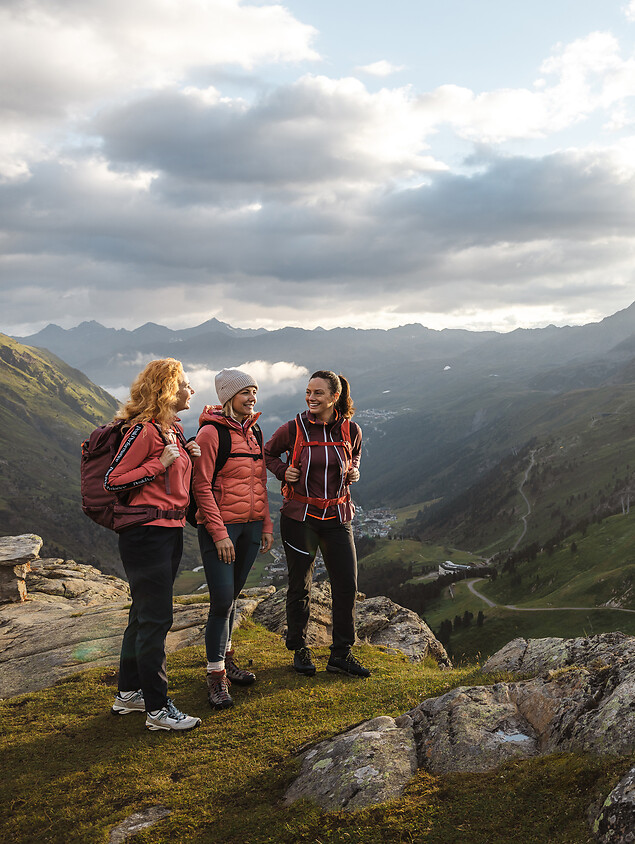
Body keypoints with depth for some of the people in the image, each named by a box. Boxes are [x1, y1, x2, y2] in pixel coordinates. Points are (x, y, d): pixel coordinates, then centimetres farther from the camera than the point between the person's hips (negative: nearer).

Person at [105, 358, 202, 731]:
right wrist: (161, 464, -18)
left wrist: (187, 456, 5)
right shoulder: (144, 428, -15)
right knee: (155, 618, -4)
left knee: (145, 614, 17)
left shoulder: (174, 428, 13)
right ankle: (157, 708, 4)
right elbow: (113, 481, -15)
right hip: (147, 533, -10)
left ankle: (129, 693, 29)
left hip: (172, 531, 10)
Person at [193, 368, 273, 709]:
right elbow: (202, 487, -12)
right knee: (222, 600, -9)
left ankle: (225, 658, 30)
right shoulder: (211, 432, -10)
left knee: (231, 596, 15)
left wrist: (266, 525, 13)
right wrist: (219, 534, -16)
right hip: (219, 526, -6)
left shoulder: (254, 432, 12)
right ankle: (216, 676, 1)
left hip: (250, 526, 6)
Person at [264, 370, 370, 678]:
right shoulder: (293, 429, -6)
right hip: (299, 515, -2)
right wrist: (283, 471, -7)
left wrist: (353, 472, -1)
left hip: (337, 516, 2)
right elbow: (268, 453, 11)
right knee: (300, 586, 7)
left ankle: (341, 654, 15)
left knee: (347, 585, 1)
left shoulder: (351, 430, -1)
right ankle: (299, 650, 24)